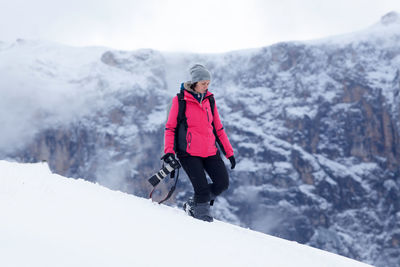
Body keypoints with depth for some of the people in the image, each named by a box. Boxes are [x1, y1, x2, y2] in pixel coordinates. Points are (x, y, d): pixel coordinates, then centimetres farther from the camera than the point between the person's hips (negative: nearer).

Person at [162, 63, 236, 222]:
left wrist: (229, 152, 13)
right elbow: (170, 127, -2)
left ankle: (193, 205, 17)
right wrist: (169, 150, -15)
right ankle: (204, 220, 8)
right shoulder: (180, 100, -5)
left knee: (223, 183, -3)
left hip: (210, 151, 5)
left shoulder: (209, 100, 9)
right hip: (189, 152, -5)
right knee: (202, 189, -12)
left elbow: (218, 128, 15)